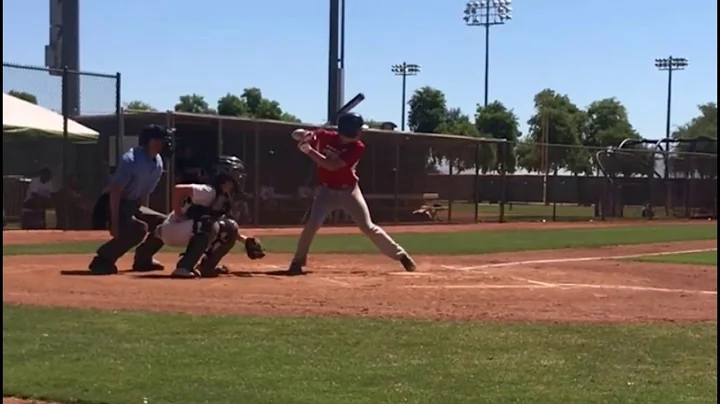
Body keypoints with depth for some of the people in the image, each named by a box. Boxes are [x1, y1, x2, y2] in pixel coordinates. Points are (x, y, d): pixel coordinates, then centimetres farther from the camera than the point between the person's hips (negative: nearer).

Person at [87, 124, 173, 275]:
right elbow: (115, 192, -26)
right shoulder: (131, 160, -24)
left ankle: (142, 259, 17)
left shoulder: (158, 163, 1)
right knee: (138, 228, -31)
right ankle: (102, 260, -19)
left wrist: (144, 214, 9)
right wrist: (115, 223, -29)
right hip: (111, 205, -9)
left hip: (132, 205, 9)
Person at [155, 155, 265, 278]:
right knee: (209, 225, -32)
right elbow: (178, 189, -32)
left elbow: (230, 229, 17)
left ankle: (207, 266, 9)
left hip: (188, 233, 9)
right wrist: (178, 218, -25)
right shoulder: (209, 192, -21)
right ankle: (183, 267, -33)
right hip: (172, 230, -9)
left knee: (230, 228, 6)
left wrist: (245, 240, 4)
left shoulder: (225, 199, 6)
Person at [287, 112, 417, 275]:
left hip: (349, 191, -1)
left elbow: (332, 166, -26)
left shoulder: (357, 147, -17)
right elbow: (297, 135, -5)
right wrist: (304, 135, -30)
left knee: (369, 227, -1)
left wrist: (309, 151, -30)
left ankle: (401, 255, 12)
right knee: (312, 225, -15)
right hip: (326, 190, 1)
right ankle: (297, 261, 2)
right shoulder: (324, 137, -11)